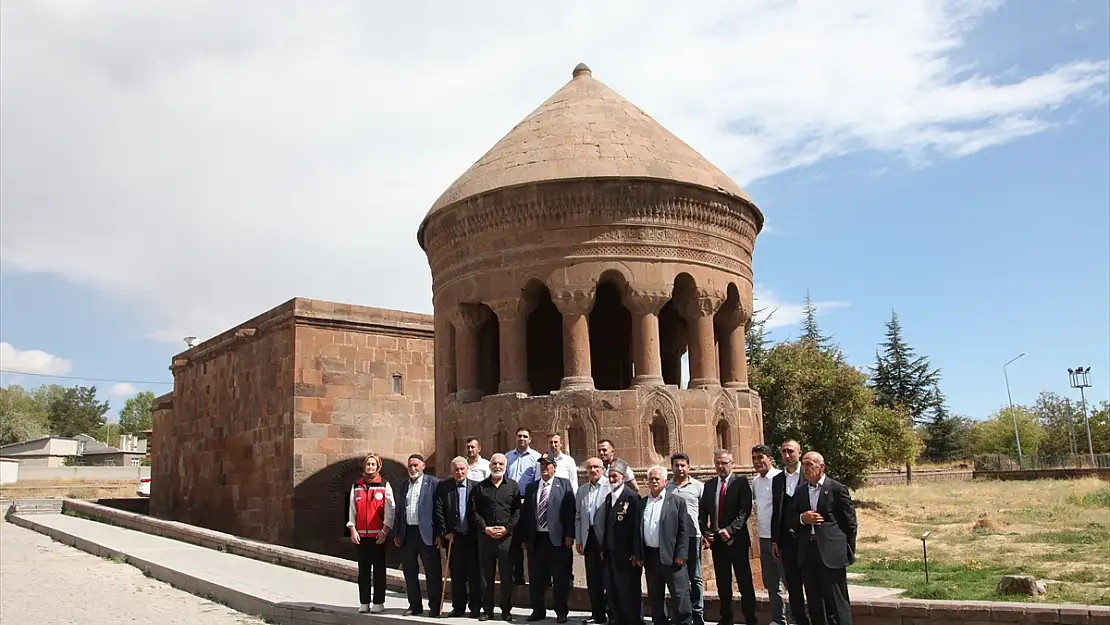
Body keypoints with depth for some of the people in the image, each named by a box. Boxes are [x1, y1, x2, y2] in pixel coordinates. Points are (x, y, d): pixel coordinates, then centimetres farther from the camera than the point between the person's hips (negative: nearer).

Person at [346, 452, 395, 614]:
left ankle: (378, 603, 7)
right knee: (363, 569, 6)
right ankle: (364, 603, 11)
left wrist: (385, 530, -9)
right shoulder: (356, 486, 10)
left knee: (379, 569, 2)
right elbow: (352, 509, 9)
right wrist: (352, 529, 0)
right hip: (361, 534, 3)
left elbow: (390, 509, -3)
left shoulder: (385, 485, 0)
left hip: (379, 534, -3)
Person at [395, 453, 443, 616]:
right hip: (407, 534, 6)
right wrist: (397, 534, 10)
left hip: (426, 534, -6)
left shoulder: (433, 483, -3)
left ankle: (435, 607, 7)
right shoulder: (404, 485, 15)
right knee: (410, 573, 12)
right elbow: (399, 510, 16)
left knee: (433, 573, -1)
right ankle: (415, 606, 22)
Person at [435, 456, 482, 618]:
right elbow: (438, 511, -1)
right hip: (453, 537, 1)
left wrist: (480, 531, -4)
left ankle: (475, 607, 11)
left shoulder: (476, 487, 1)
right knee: (456, 574, 7)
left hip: (472, 536, -1)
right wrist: (444, 532, -5)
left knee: (474, 574, 3)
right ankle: (458, 606, 17)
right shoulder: (443, 487, 3)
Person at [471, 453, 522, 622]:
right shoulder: (481, 487, 8)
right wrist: (485, 528, -8)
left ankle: (506, 610, 12)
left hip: (506, 536, -1)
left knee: (506, 575, 3)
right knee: (486, 575, 6)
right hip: (485, 536, 1)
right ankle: (487, 610, 14)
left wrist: (507, 528, -10)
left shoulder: (513, 486, 6)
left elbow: (517, 510, 1)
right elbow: (474, 511, 4)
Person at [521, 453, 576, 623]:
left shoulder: (564, 484, 1)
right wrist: (524, 537, 6)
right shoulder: (531, 487, 12)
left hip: (557, 538, -4)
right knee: (536, 578, 10)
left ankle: (561, 611, 16)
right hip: (536, 539, 4)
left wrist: (569, 535, -11)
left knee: (560, 578, 3)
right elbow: (525, 513, 11)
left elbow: (570, 510, -5)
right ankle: (538, 610, 24)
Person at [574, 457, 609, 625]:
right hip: (589, 538, 5)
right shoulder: (581, 491, 13)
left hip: (607, 539, -5)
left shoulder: (610, 487, -6)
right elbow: (577, 516, 16)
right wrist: (578, 539, 11)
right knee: (593, 579, 9)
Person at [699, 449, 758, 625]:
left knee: (745, 583, 0)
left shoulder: (741, 483, -4)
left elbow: (745, 510, -13)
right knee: (722, 584, 11)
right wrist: (705, 532, -3)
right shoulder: (709, 485, 11)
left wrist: (730, 530, -20)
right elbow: (702, 511, 11)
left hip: (736, 540, -5)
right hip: (716, 541, 5)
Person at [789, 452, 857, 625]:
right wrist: (802, 518, -7)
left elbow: (850, 523, 0)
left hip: (831, 552, -5)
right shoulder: (800, 491, 12)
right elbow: (791, 520, 14)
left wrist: (849, 551, 0)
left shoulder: (837, 489, -3)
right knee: (814, 604, 11)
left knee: (837, 603, -2)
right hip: (807, 553, 5)